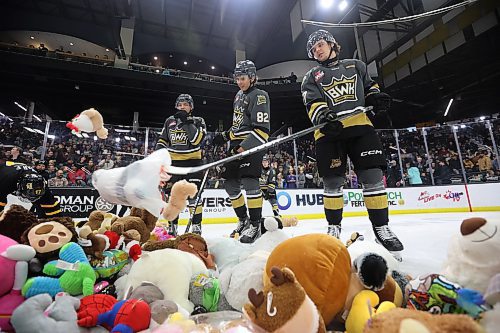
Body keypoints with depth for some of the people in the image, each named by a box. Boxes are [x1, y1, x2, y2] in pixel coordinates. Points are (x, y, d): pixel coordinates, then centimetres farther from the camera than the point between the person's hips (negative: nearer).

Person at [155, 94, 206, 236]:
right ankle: (172, 226, 18)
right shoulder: (170, 121, 11)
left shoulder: (198, 121, -1)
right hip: (173, 162, 4)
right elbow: (162, 140, 17)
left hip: (192, 161, -3)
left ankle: (196, 226, 5)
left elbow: (197, 139, -18)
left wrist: (187, 122, -21)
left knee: (194, 194, -5)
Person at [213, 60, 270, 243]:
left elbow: (262, 130, -18)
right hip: (237, 145, 9)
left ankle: (255, 225, -5)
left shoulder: (259, 96, -7)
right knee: (230, 184, 7)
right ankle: (243, 220, 23)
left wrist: (243, 148, -25)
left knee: (249, 181, -18)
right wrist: (224, 136, 15)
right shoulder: (239, 96, 21)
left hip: (252, 145, -9)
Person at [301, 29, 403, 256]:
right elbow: (313, 103, -2)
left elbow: (369, 85, 28)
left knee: (373, 176, -6)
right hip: (329, 131, -1)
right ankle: (334, 227, 15)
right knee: (332, 182, -1)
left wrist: (376, 96, 4)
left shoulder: (355, 65, 24)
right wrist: (322, 116, -24)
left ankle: (381, 227, 7)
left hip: (359, 125, 2)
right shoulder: (311, 77, 15)